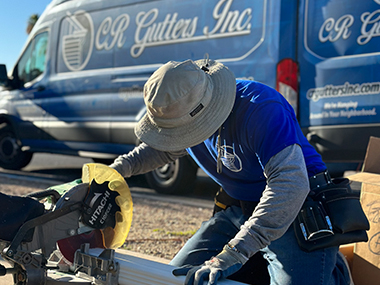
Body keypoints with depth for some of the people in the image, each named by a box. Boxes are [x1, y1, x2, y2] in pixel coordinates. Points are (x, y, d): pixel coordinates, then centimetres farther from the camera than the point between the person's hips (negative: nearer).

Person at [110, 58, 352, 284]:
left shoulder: (261, 108, -31)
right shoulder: (183, 110, -5)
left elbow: (290, 183, -41)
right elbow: (164, 149, 18)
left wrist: (231, 256, -47)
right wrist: (119, 167, -2)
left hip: (297, 211, -7)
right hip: (237, 211, 7)